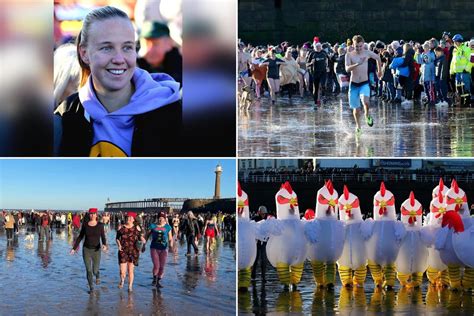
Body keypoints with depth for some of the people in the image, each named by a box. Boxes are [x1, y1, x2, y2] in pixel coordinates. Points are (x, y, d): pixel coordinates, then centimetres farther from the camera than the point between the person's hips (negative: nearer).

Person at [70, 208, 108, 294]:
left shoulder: (100, 225, -6)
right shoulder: (85, 225, -3)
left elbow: (103, 238, -6)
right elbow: (80, 237, 6)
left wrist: (104, 245, -28)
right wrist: (74, 248, 4)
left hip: (96, 250, -1)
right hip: (86, 250, 1)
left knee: (95, 271, 1)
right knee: (88, 270, -5)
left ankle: (97, 275, 41)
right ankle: (91, 288, 14)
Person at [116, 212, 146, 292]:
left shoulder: (136, 227, 3)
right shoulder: (121, 227, 3)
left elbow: (140, 237, 6)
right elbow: (117, 238, 9)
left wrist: (143, 239, -17)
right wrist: (119, 245, -10)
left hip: (133, 251, 0)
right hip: (123, 251, 0)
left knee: (130, 270, 1)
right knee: (122, 271, -7)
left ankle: (130, 286, 19)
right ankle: (122, 280, 27)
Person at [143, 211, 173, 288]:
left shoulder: (167, 227, 2)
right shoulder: (153, 226, -1)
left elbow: (170, 239, 5)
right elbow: (147, 236, 9)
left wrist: (171, 245, -14)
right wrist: (144, 246, 9)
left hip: (163, 249, 2)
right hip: (154, 248, -2)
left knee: (162, 267, 4)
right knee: (156, 265, -12)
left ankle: (158, 282, 21)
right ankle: (154, 279, 13)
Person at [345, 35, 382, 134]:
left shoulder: (367, 53, -2)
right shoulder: (349, 55, -7)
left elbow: (378, 58, 18)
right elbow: (347, 69, -21)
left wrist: (379, 71, 28)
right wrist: (358, 64, -35)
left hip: (364, 83, 0)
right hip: (353, 84, 0)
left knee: (365, 101, -28)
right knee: (356, 109, 7)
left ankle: (367, 115, 4)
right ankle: (357, 125, 35)